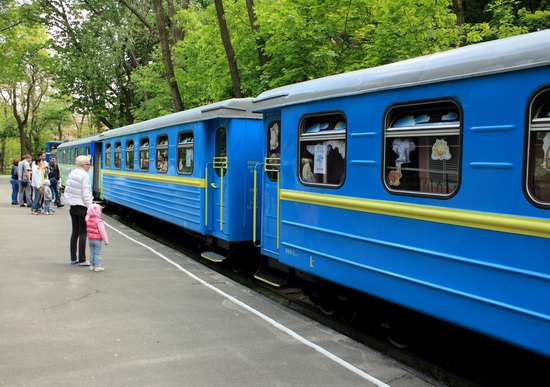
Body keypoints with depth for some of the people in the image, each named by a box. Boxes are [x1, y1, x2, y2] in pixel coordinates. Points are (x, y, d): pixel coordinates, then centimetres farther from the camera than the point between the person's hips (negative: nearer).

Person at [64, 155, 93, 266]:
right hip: (82, 207, -8)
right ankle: (82, 260, 1)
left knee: (75, 232, 14)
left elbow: (67, 190, 13)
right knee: (83, 233, -2)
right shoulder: (84, 175, -14)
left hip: (73, 206, 8)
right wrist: (90, 207, -14)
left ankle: (73, 258, 19)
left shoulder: (71, 174, 10)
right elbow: (86, 193, -17)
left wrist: (70, 201, 20)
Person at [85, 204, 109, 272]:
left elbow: (87, 229, 17)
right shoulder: (99, 221, -19)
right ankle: (97, 267, 0)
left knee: (92, 253, 14)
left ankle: (92, 266, 19)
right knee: (97, 253, -1)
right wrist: (106, 241, -10)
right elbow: (102, 232, -16)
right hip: (97, 240, -7)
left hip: (90, 239, 7)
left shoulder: (88, 220, 2)